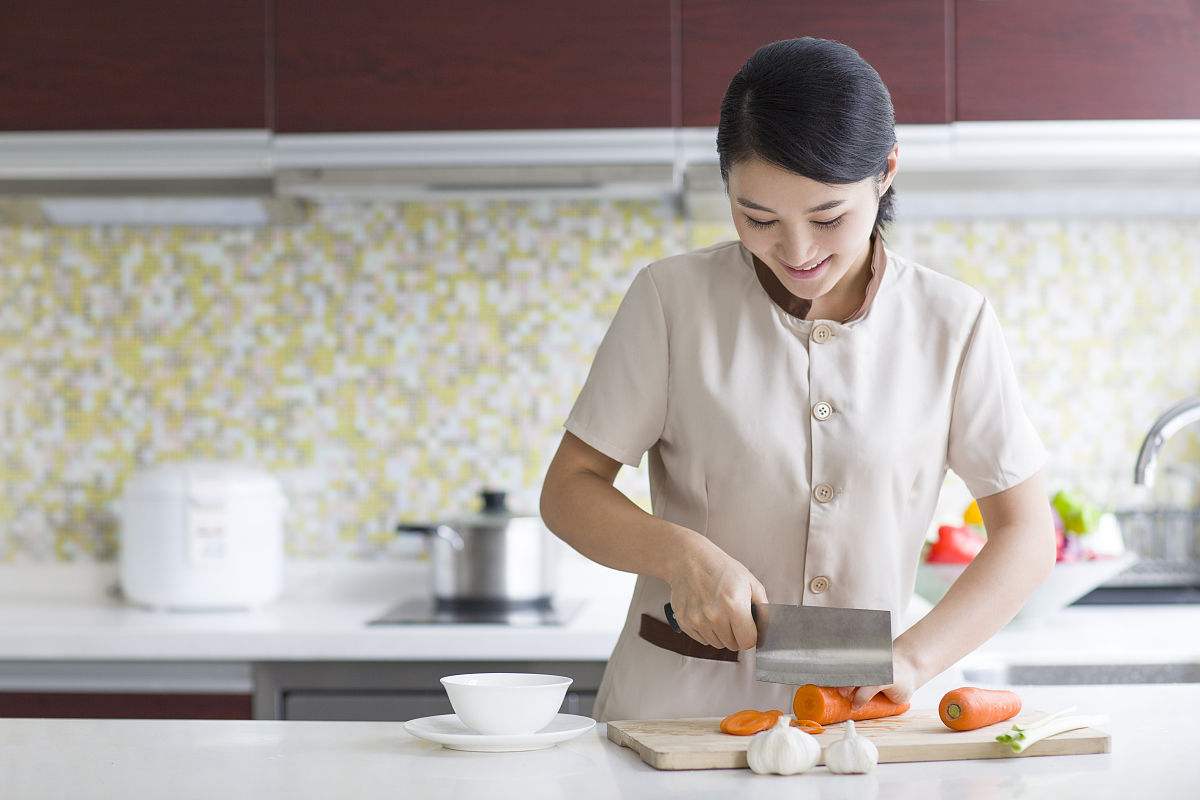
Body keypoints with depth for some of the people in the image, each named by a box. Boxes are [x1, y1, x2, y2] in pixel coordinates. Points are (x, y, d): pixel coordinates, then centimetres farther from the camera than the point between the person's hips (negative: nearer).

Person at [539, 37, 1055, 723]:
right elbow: (569, 491, 3)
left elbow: (1027, 535, 3)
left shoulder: (954, 323, 2)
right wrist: (682, 555, -16)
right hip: (675, 704, -3)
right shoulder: (673, 298, -1)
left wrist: (911, 658, -13)